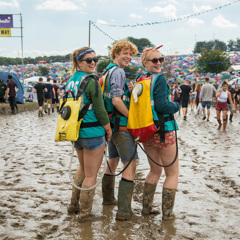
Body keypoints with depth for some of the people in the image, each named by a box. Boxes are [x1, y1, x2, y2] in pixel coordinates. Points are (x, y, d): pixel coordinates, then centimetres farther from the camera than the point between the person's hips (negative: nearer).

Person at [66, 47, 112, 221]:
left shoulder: (71, 81, 7)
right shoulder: (91, 82, -17)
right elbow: (100, 110, -16)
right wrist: (109, 130, -4)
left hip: (76, 132, 8)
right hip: (93, 133, -8)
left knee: (83, 169, 27)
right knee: (91, 175, 7)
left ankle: (74, 205, 34)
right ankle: (84, 212, 18)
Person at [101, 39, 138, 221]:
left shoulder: (107, 71, 15)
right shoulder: (118, 71, -14)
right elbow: (116, 100, -23)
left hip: (111, 123, 10)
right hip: (121, 124, -10)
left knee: (113, 160, 23)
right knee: (130, 163, -8)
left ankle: (108, 198, 38)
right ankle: (124, 210, -10)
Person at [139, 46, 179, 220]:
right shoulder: (160, 79, -14)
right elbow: (161, 105, -22)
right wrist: (176, 106, -4)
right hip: (163, 129, -7)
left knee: (155, 170, 22)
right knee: (172, 173, 6)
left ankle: (146, 207, 24)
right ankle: (167, 212, 8)